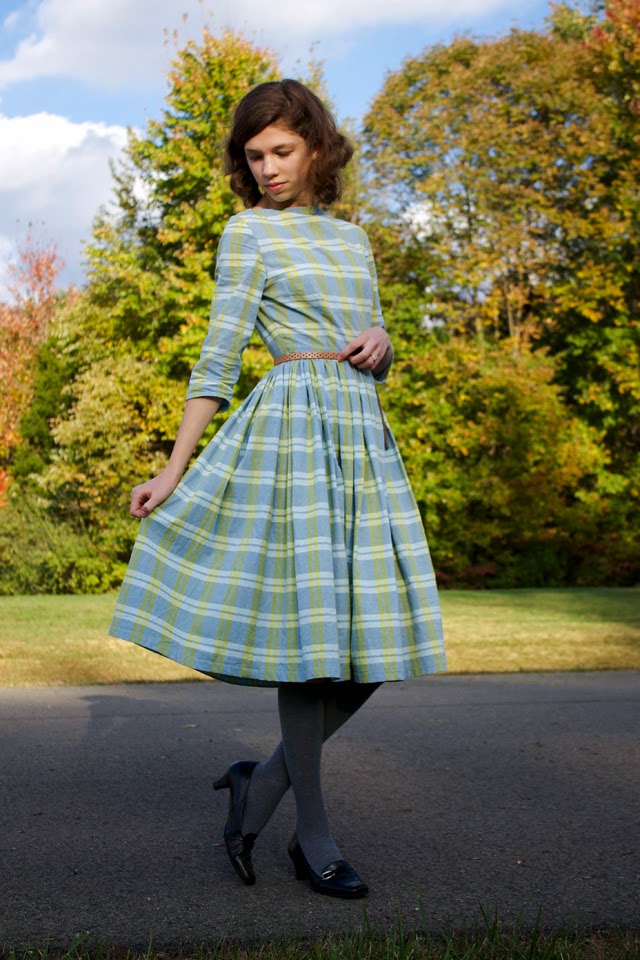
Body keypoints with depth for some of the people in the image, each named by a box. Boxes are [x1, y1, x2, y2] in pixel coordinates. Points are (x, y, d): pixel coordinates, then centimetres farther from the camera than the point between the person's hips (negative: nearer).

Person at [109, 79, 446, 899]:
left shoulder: (352, 238, 21)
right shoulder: (247, 232, 5)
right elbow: (217, 361, 0)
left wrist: (381, 342, -1)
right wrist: (173, 471, -4)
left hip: (365, 433, 6)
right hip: (294, 424, -6)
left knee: (378, 636, 1)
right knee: (308, 622, -8)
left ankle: (263, 784, 15)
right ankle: (313, 833, 5)